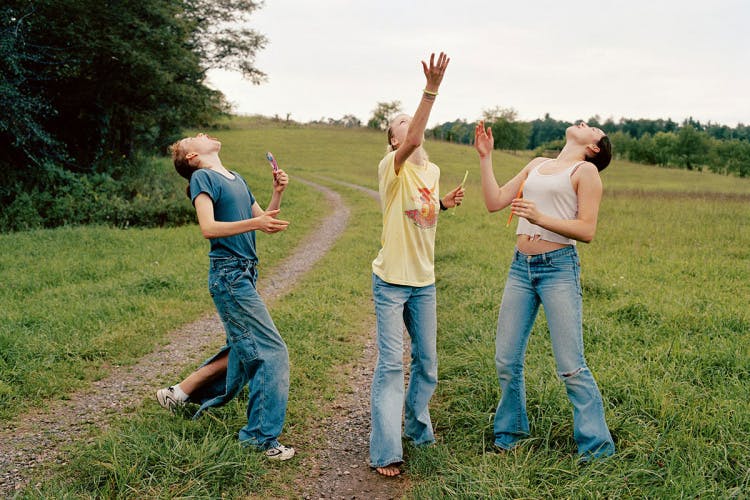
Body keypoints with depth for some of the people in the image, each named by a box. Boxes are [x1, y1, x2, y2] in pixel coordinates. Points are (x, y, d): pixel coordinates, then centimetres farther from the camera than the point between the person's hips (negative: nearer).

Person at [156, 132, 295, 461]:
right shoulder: (202, 177, -5)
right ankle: (261, 437, 2)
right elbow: (208, 228, -18)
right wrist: (255, 222, -29)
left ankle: (179, 393, 28)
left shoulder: (237, 179, 20)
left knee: (243, 352, 16)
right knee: (271, 353, -8)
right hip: (229, 275, -9)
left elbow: (264, 221, 15)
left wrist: (277, 193, -1)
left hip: (244, 275, 9)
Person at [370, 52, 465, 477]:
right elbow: (413, 143, -34)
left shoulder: (433, 171, 9)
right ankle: (385, 451, 3)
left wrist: (445, 204, 3)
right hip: (391, 281, -6)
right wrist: (431, 88, -40)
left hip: (424, 281, 6)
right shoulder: (392, 167, -12)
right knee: (391, 363, -5)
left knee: (427, 362, 14)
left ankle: (418, 428, 34)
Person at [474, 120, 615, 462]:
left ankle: (596, 447, 9)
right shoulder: (536, 165, 19)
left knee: (570, 366, -5)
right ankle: (510, 434, 27)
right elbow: (495, 202, 16)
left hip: (558, 268, -6)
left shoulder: (586, 170, 1)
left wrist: (540, 218, -19)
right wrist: (485, 157, 12)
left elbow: (587, 230, -8)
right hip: (521, 267, 6)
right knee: (506, 360, 7)